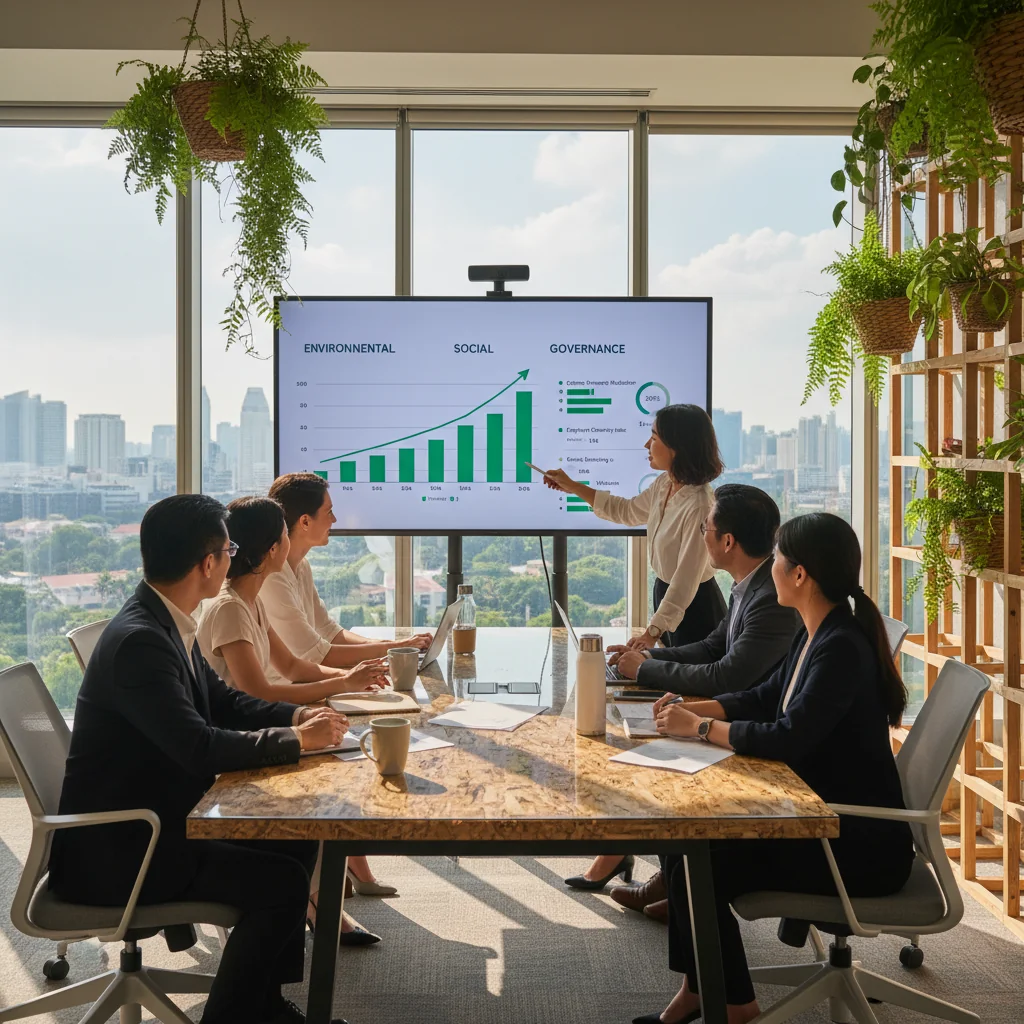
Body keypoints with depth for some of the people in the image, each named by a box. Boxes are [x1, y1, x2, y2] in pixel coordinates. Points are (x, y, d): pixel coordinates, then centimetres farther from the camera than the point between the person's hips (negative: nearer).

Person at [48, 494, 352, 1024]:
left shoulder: (166, 623, 4)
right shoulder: (137, 641, -26)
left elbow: (222, 700, 15)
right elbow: (200, 747, -31)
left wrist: (299, 715, -1)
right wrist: (297, 739, -18)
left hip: (156, 818, 10)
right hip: (112, 850, -10)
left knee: (295, 840, 9)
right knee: (282, 881, -16)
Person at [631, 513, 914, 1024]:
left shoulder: (842, 647, -24)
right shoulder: (814, 634, 6)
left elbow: (787, 738, -30)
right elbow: (764, 698, 16)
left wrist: (700, 727, -17)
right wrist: (692, 709, 2)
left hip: (862, 846, -10)